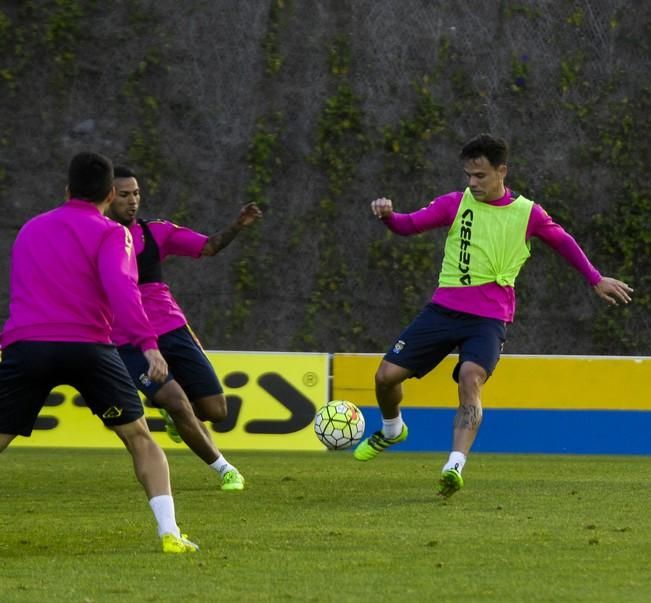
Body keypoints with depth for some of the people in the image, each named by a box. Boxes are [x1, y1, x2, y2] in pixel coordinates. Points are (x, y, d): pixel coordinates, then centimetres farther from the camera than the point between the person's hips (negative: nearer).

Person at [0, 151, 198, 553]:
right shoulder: (109, 233, 5)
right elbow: (121, 288, -11)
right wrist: (148, 344, -19)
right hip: (88, 348, -2)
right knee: (141, 440, 12)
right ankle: (170, 533, 1)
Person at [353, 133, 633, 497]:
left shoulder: (527, 214, 2)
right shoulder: (456, 203, 4)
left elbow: (563, 242, 19)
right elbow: (409, 225, 1)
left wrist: (596, 279, 20)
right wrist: (388, 215, -21)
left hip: (489, 319, -3)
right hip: (444, 309, 3)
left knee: (471, 377, -31)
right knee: (387, 375, -1)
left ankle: (455, 466, -39)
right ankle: (392, 430, 33)